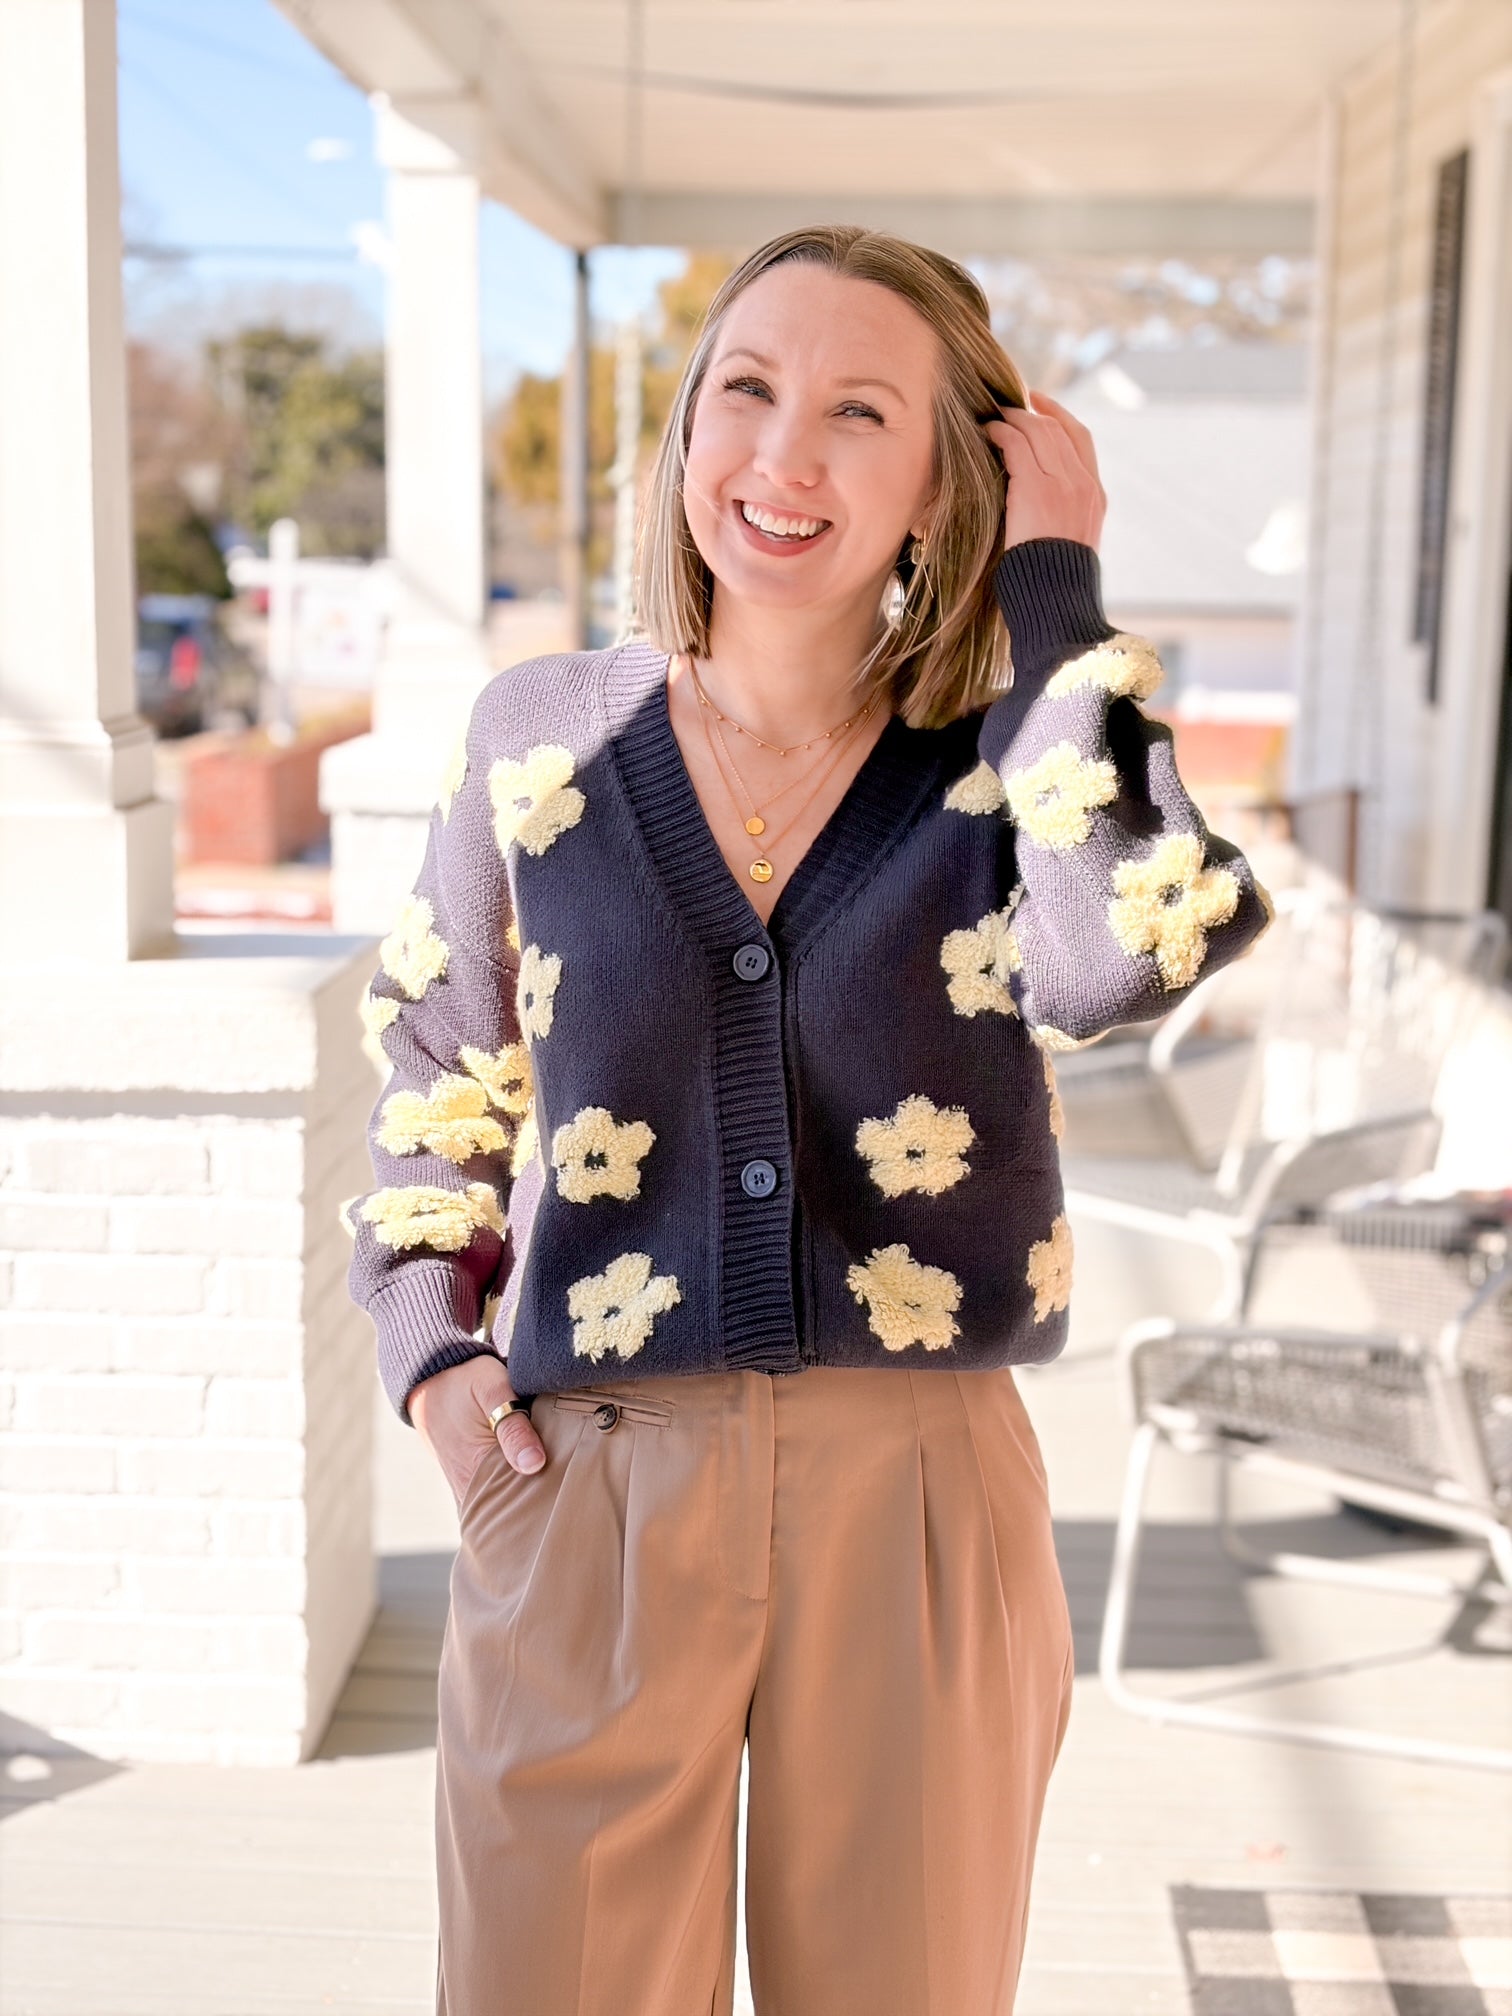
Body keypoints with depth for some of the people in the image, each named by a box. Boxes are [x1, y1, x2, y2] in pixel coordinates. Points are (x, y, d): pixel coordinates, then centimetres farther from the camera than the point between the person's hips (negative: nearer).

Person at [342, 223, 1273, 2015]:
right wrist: (428, 1350, 1)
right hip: (586, 1490, 1)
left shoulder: (1006, 762, -2)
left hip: (921, 1503, 0)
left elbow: (1131, 944, -26)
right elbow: (433, 1074, 13)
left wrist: (1054, 583, -16)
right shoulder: (542, 735, 1)